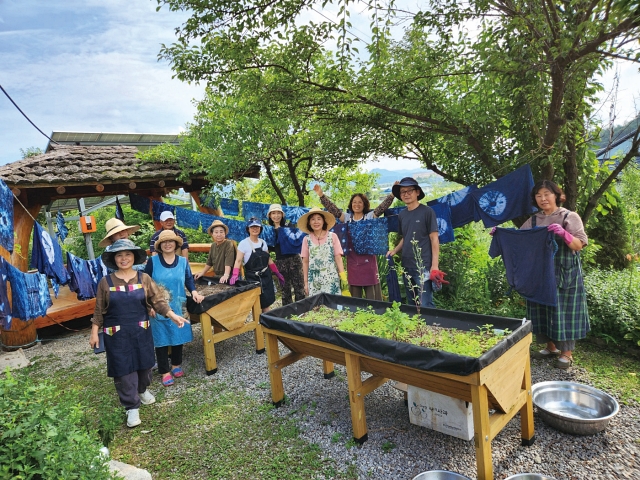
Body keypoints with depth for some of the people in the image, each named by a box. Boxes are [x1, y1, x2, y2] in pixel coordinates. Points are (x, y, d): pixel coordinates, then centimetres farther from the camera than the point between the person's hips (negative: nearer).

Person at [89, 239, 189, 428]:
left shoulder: (144, 278, -2)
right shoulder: (106, 282, -3)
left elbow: (158, 300, -4)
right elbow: (99, 311, 2)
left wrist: (173, 315, -15)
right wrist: (94, 333, 0)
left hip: (141, 331, 2)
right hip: (117, 334, -2)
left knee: (144, 363, 16)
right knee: (124, 369, 1)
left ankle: (142, 390, 43)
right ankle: (132, 407, 13)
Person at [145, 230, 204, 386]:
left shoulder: (183, 261, 4)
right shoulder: (153, 261, -4)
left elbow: (189, 279, 5)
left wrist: (194, 291, -15)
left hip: (178, 307, 3)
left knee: (178, 335, 12)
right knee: (161, 338, 2)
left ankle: (176, 365, 31)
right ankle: (165, 372, 14)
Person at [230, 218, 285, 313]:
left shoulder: (263, 242, 7)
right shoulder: (243, 243, -9)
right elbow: (238, 261, -16)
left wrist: (277, 274, 12)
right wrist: (235, 275, -32)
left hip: (266, 276, 5)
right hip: (252, 277, -5)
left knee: (267, 302, 7)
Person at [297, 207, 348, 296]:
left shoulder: (332, 236, 0)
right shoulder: (307, 240, 4)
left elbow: (338, 258, 0)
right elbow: (305, 262, 8)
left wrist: (343, 277, -6)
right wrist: (306, 282, 6)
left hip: (331, 279, -1)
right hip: (314, 281, 1)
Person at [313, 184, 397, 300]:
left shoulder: (370, 216, 4)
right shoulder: (346, 217, 9)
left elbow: (383, 206, -6)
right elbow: (332, 208, 3)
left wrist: (392, 194, -18)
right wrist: (321, 195, -6)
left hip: (368, 260, -2)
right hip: (352, 261, 3)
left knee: (372, 297, 1)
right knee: (355, 297, 12)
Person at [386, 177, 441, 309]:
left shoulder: (427, 211, -7)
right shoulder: (402, 215, 10)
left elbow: (434, 239, -9)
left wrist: (434, 266, -15)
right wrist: (395, 250, 3)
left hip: (423, 267, -6)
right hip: (406, 266, 6)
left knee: (425, 305, -8)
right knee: (412, 304, 14)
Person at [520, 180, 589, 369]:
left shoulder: (570, 217, -4)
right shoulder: (533, 220, 8)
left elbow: (579, 245, -10)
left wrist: (563, 234, -27)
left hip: (565, 275, -4)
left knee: (563, 311, 1)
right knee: (543, 310, 10)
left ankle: (566, 353, 13)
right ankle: (551, 347, 26)